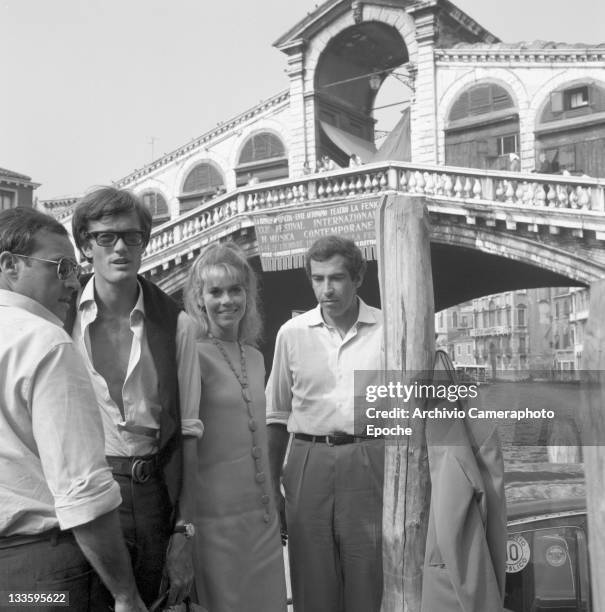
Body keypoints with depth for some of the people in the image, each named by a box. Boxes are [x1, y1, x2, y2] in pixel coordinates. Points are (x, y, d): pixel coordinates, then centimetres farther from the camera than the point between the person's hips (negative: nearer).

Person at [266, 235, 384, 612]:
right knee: (312, 581, 10)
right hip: (308, 464, 1)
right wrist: (271, 481, 9)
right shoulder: (292, 333, 4)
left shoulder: (388, 329, 0)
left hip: (369, 464, -1)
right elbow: (277, 416, 10)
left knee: (370, 579, 7)